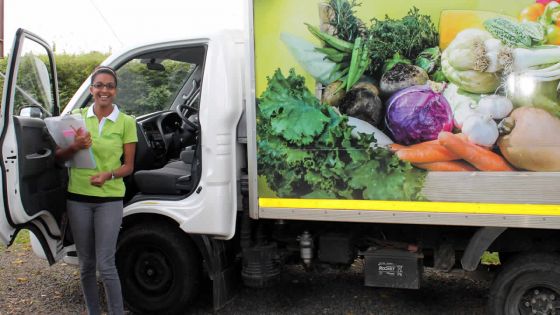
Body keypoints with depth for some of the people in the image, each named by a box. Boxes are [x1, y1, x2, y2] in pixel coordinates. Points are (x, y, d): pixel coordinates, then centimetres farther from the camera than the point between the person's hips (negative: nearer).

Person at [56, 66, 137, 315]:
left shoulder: (126, 122, -2)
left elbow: (128, 165, 0)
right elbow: (58, 156, 7)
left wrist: (108, 175, -20)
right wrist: (74, 147, -14)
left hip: (110, 199, -3)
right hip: (78, 198, 3)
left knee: (105, 264, -6)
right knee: (86, 264, 12)